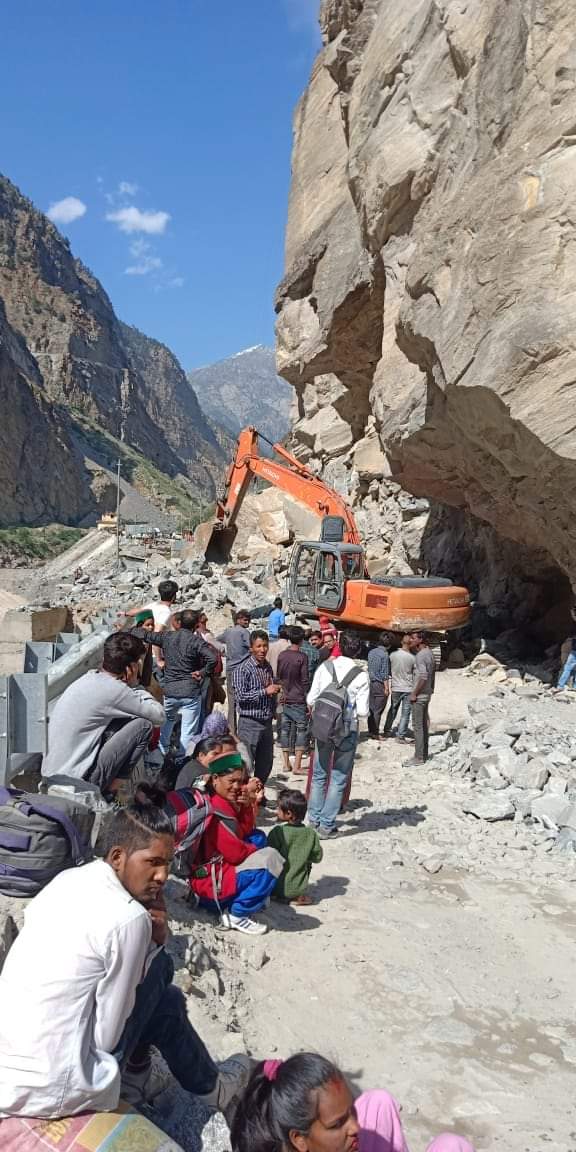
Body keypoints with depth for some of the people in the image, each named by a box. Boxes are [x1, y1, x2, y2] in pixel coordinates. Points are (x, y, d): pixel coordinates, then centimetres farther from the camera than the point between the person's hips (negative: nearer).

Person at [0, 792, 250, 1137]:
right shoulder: (129, 918, -20)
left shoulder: (67, 880, 2)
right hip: (50, 1092, -7)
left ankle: (132, 1074, 28)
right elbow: (107, 1036, -12)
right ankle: (210, 1088, 28)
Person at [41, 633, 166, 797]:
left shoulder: (89, 678, 8)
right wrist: (135, 686, 3)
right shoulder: (112, 689, -17)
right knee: (144, 724, -8)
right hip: (75, 782, -9)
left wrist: (132, 687, 6)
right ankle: (111, 790, 3)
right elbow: (159, 716, -8)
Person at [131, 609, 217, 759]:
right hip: (191, 692, -4)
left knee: (168, 720, 28)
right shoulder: (196, 640, -12)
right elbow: (213, 658, -26)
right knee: (188, 732, 3)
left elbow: (142, 634, 8)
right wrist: (203, 673, -11)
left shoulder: (167, 636, 0)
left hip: (169, 691, 5)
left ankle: (161, 753, 29)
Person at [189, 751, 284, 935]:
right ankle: (236, 915, -11)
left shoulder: (224, 802, 8)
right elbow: (236, 853, -23)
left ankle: (254, 893, 7)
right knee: (271, 859, -22)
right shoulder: (214, 810, -22)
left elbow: (246, 832, 8)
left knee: (259, 837, 16)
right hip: (210, 881, -10)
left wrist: (247, 804, -6)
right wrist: (257, 851, -3)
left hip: (221, 866, 10)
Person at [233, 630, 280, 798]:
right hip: (249, 723, -7)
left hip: (267, 722, 7)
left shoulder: (268, 667, 11)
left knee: (266, 764, 14)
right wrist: (265, 691, -20)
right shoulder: (242, 669, -11)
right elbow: (240, 696, -18)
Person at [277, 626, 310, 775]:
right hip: (299, 700, -5)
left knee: (285, 729, 10)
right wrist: (309, 700, -6)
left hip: (285, 699, 5)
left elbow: (278, 677, 10)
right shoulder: (302, 656, -11)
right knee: (301, 731, 1)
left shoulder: (282, 655, 3)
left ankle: (286, 764, 15)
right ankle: (297, 766, -4)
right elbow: (305, 680, -11)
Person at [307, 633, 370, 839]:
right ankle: (327, 826, 13)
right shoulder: (361, 675, -12)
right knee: (339, 778, 9)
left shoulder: (325, 667, -5)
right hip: (347, 730, -3)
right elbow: (363, 711, -12)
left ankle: (314, 820, 25)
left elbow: (311, 700, -3)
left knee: (319, 775, 18)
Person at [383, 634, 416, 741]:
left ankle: (387, 730, 28)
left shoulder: (393, 654, -7)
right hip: (408, 689, -3)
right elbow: (415, 674, -4)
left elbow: (388, 670, 3)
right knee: (405, 713, 4)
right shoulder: (413, 658, -13)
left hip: (395, 688, 3)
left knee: (392, 710, 19)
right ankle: (401, 735, 4)